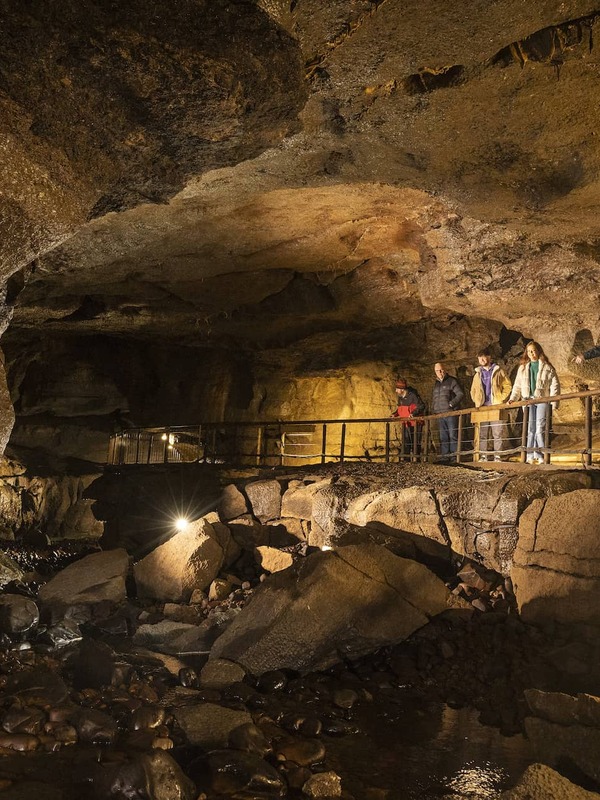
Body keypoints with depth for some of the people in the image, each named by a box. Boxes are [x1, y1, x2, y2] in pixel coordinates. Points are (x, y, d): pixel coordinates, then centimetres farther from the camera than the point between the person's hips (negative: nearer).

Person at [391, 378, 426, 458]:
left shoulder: (413, 395, -15)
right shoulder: (400, 398, 10)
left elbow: (421, 406, -19)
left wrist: (413, 413, -31)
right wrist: (395, 414, 5)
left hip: (415, 424, -7)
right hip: (406, 424, 7)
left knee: (415, 443, -3)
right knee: (405, 443, 6)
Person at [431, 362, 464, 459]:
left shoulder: (452, 381, 0)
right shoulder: (436, 384, 21)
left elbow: (461, 394, -6)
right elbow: (433, 399, 27)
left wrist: (451, 404, -14)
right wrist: (433, 410, 14)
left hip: (451, 413, -6)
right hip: (439, 414, 6)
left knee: (453, 435, -7)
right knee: (443, 437, 6)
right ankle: (444, 457, 8)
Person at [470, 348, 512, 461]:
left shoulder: (498, 371, 6)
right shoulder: (478, 373, 18)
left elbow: (508, 386, 4)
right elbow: (473, 390, 25)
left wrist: (501, 399, -4)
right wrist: (476, 401, 10)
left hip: (496, 407, -4)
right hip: (482, 408, 4)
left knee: (498, 433, -7)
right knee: (482, 434, 2)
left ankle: (497, 456, -5)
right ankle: (483, 456, 5)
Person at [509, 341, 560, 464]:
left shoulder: (547, 367, 5)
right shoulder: (523, 368, 17)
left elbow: (554, 384, 1)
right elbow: (517, 385, 19)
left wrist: (554, 401, -9)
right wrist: (513, 398, 6)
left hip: (542, 400, -3)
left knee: (540, 428, -9)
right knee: (530, 428, -1)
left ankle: (540, 455, -7)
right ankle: (530, 456, 0)